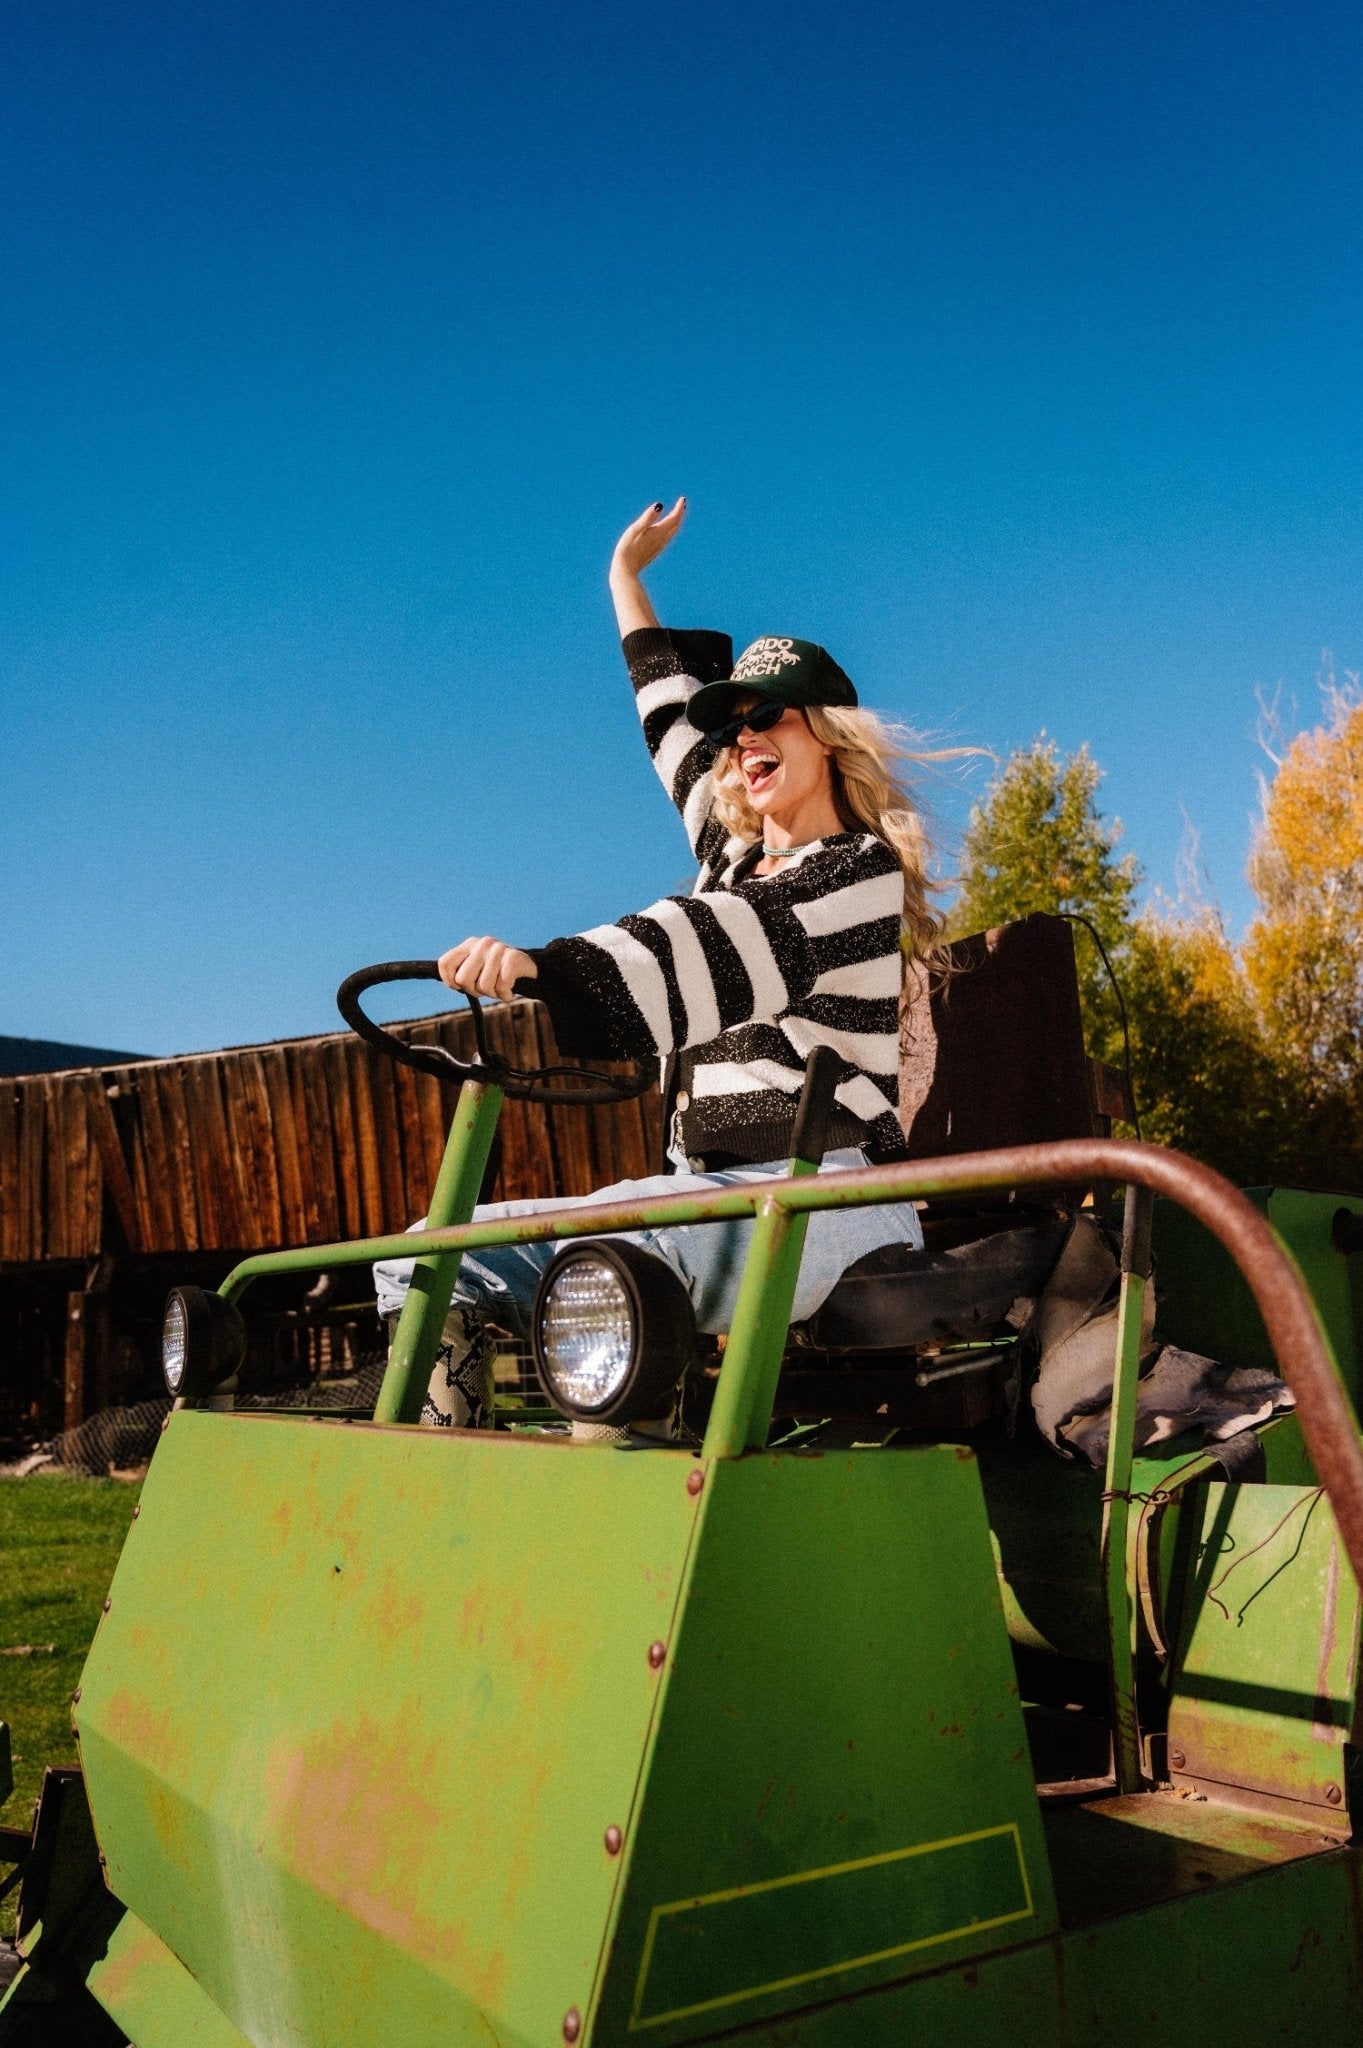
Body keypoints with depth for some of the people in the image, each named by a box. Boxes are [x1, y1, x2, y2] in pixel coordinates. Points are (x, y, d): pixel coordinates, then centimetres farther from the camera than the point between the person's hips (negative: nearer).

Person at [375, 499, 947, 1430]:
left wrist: (537, 966, -37)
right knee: (429, 1258, -8)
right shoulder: (734, 853, 22)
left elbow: (717, 953, -22)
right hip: (709, 1191, 8)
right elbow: (676, 715, 38)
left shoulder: (859, 872, -2)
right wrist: (628, 576, 49)